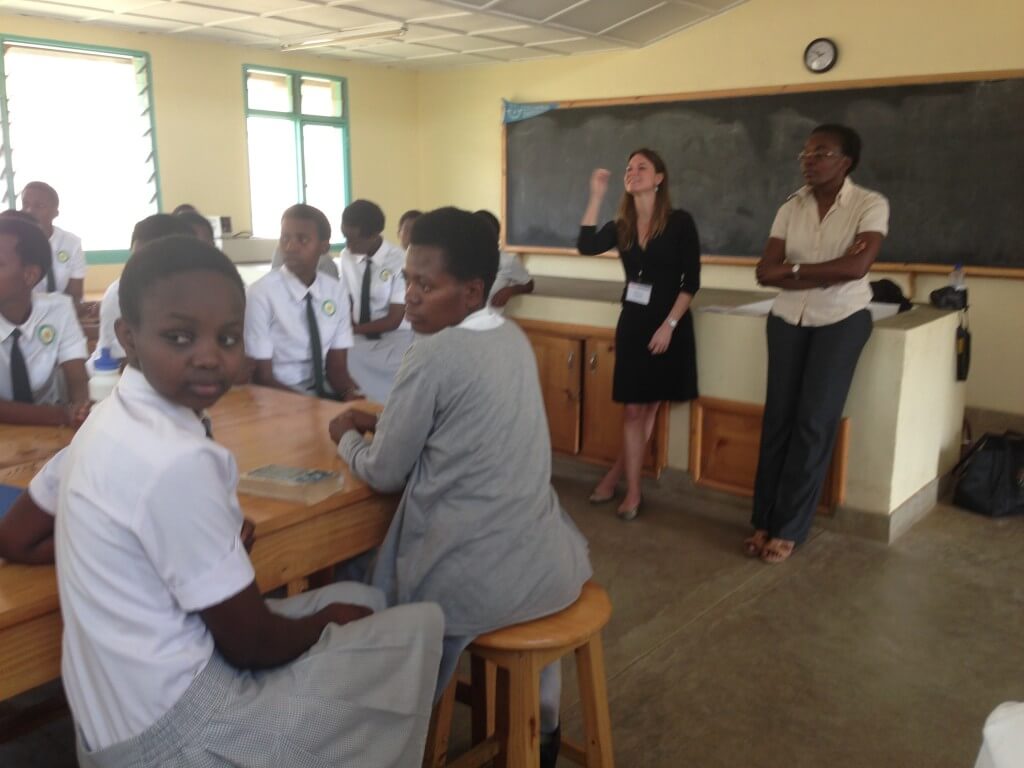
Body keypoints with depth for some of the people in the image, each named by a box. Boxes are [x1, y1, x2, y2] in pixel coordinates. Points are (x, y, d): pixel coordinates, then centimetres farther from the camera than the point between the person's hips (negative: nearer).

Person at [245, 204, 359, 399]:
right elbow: (263, 378, -10)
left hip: (327, 394, 4)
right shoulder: (262, 293, -11)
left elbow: (337, 367, 3)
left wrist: (351, 393, -18)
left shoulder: (337, 292, 2)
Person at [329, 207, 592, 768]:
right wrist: (382, 422, 15)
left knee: (358, 585, 18)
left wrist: (347, 438, 12)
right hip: (548, 564, 7)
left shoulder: (435, 354, -17)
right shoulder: (513, 338, 5)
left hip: (478, 582, -7)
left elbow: (384, 474, -8)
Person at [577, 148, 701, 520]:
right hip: (632, 322, 3)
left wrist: (669, 325, -17)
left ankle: (617, 473, 22)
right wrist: (596, 195, -11)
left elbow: (691, 281, -10)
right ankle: (632, 490, 10)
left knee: (647, 407, 5)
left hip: (670, 325, -3)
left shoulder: (680, 222, -8)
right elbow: (586, 245, -13)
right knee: (634, 408, 2)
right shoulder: (622, 225, 5)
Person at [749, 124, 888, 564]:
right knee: (778, 417, 1)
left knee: (814, 422, -4)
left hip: (841, 321, -3)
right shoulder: (790, 208, 1)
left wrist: (793, 269, -13)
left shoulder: (870, 205, -9)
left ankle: (789, 529, 6)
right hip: (789, 320, 3)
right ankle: (764, 521, 11)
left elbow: (856, 268, -22)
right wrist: (829, 271, -17)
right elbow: (765, 273, -8)